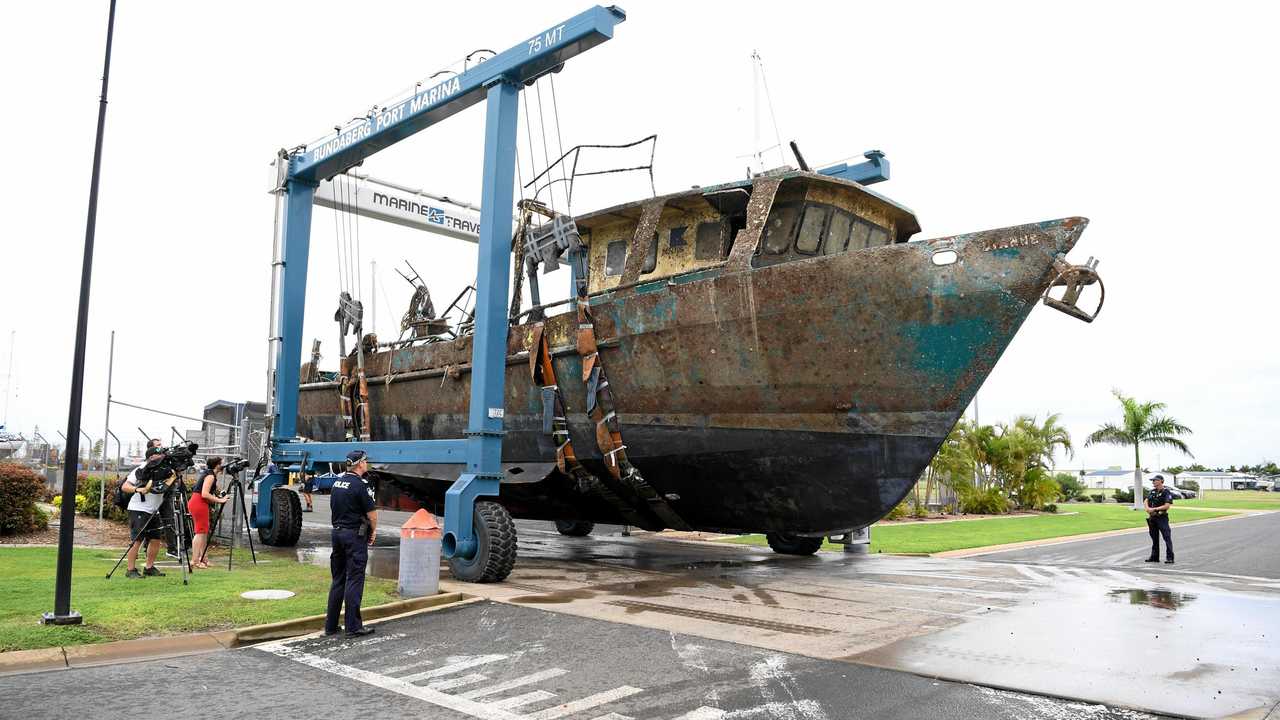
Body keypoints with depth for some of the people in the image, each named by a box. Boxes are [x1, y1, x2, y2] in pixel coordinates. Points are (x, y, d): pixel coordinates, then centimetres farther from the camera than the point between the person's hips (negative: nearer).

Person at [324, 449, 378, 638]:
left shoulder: (337, 483, 10)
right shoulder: (360, 485, -15)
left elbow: (334, 509, 16)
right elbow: (371, 513, -12)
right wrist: (373, 531, 4)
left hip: (337, 532, 8)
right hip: (355, 535, -8)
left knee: (337, 580, 13)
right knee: (354, 581, -4)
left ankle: (331, 625, 16)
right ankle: (353, 627, -2)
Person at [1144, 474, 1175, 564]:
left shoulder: (1166, 492, -10)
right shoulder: (1152, 491, 12)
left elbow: (1167, 506, -18)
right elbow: (1145, 501, 11)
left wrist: (1154, 509, -17)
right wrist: (1147, 508, -10)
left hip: (1162, 517, -7)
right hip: (1152, 518, 7)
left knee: (1167, 537, -8)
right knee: (1154, 538, 13)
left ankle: (1170, 558, -7)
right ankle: (1154, 557, 21)